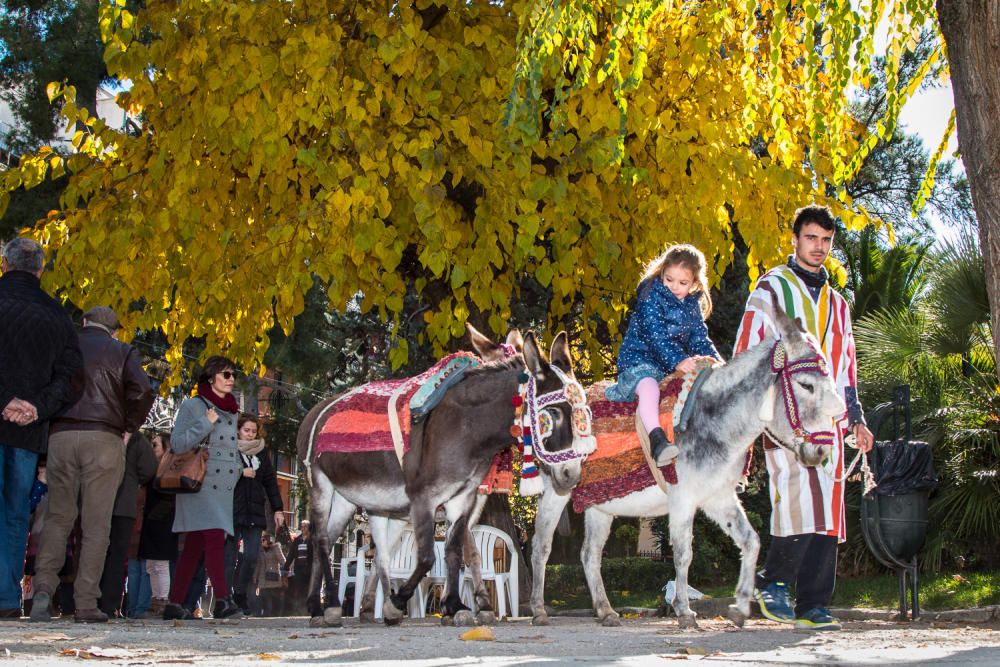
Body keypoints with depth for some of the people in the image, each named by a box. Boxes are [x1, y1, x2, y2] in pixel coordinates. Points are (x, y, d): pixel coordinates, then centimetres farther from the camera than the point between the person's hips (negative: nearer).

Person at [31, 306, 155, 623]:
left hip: (61, 436, 2)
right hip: (103, 439, -2)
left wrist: (48, 420, 15)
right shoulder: (122, 352, 9)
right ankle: (86, 604, -4)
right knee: (96, 524, -1)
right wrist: (128, 428, 3)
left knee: (58, 517, 10)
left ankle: (44, 585, -10)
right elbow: (142, 391, -8)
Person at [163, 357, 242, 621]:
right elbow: (177, 444, -9)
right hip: (201, 486, -7)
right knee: (215, 539, -21)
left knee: (194, 547, 5)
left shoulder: (231, 411, 19)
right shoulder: (192, 406, -1)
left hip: (224, 488, 7)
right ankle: (222, 600, -26)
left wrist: (237, 471, 18)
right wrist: (206, 423, -14)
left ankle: (175, 604, 6)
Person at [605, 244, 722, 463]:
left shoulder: (693, 305, 10)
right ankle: (657, 439, -48)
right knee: (649, 388, -37)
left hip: (675, 365, 7)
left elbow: (700, 339, 10)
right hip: (640, 359, -7)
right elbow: (657, 336, -23)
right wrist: (678, 361, -36)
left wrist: (715, 361, -11)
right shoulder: (652, 297, -12)